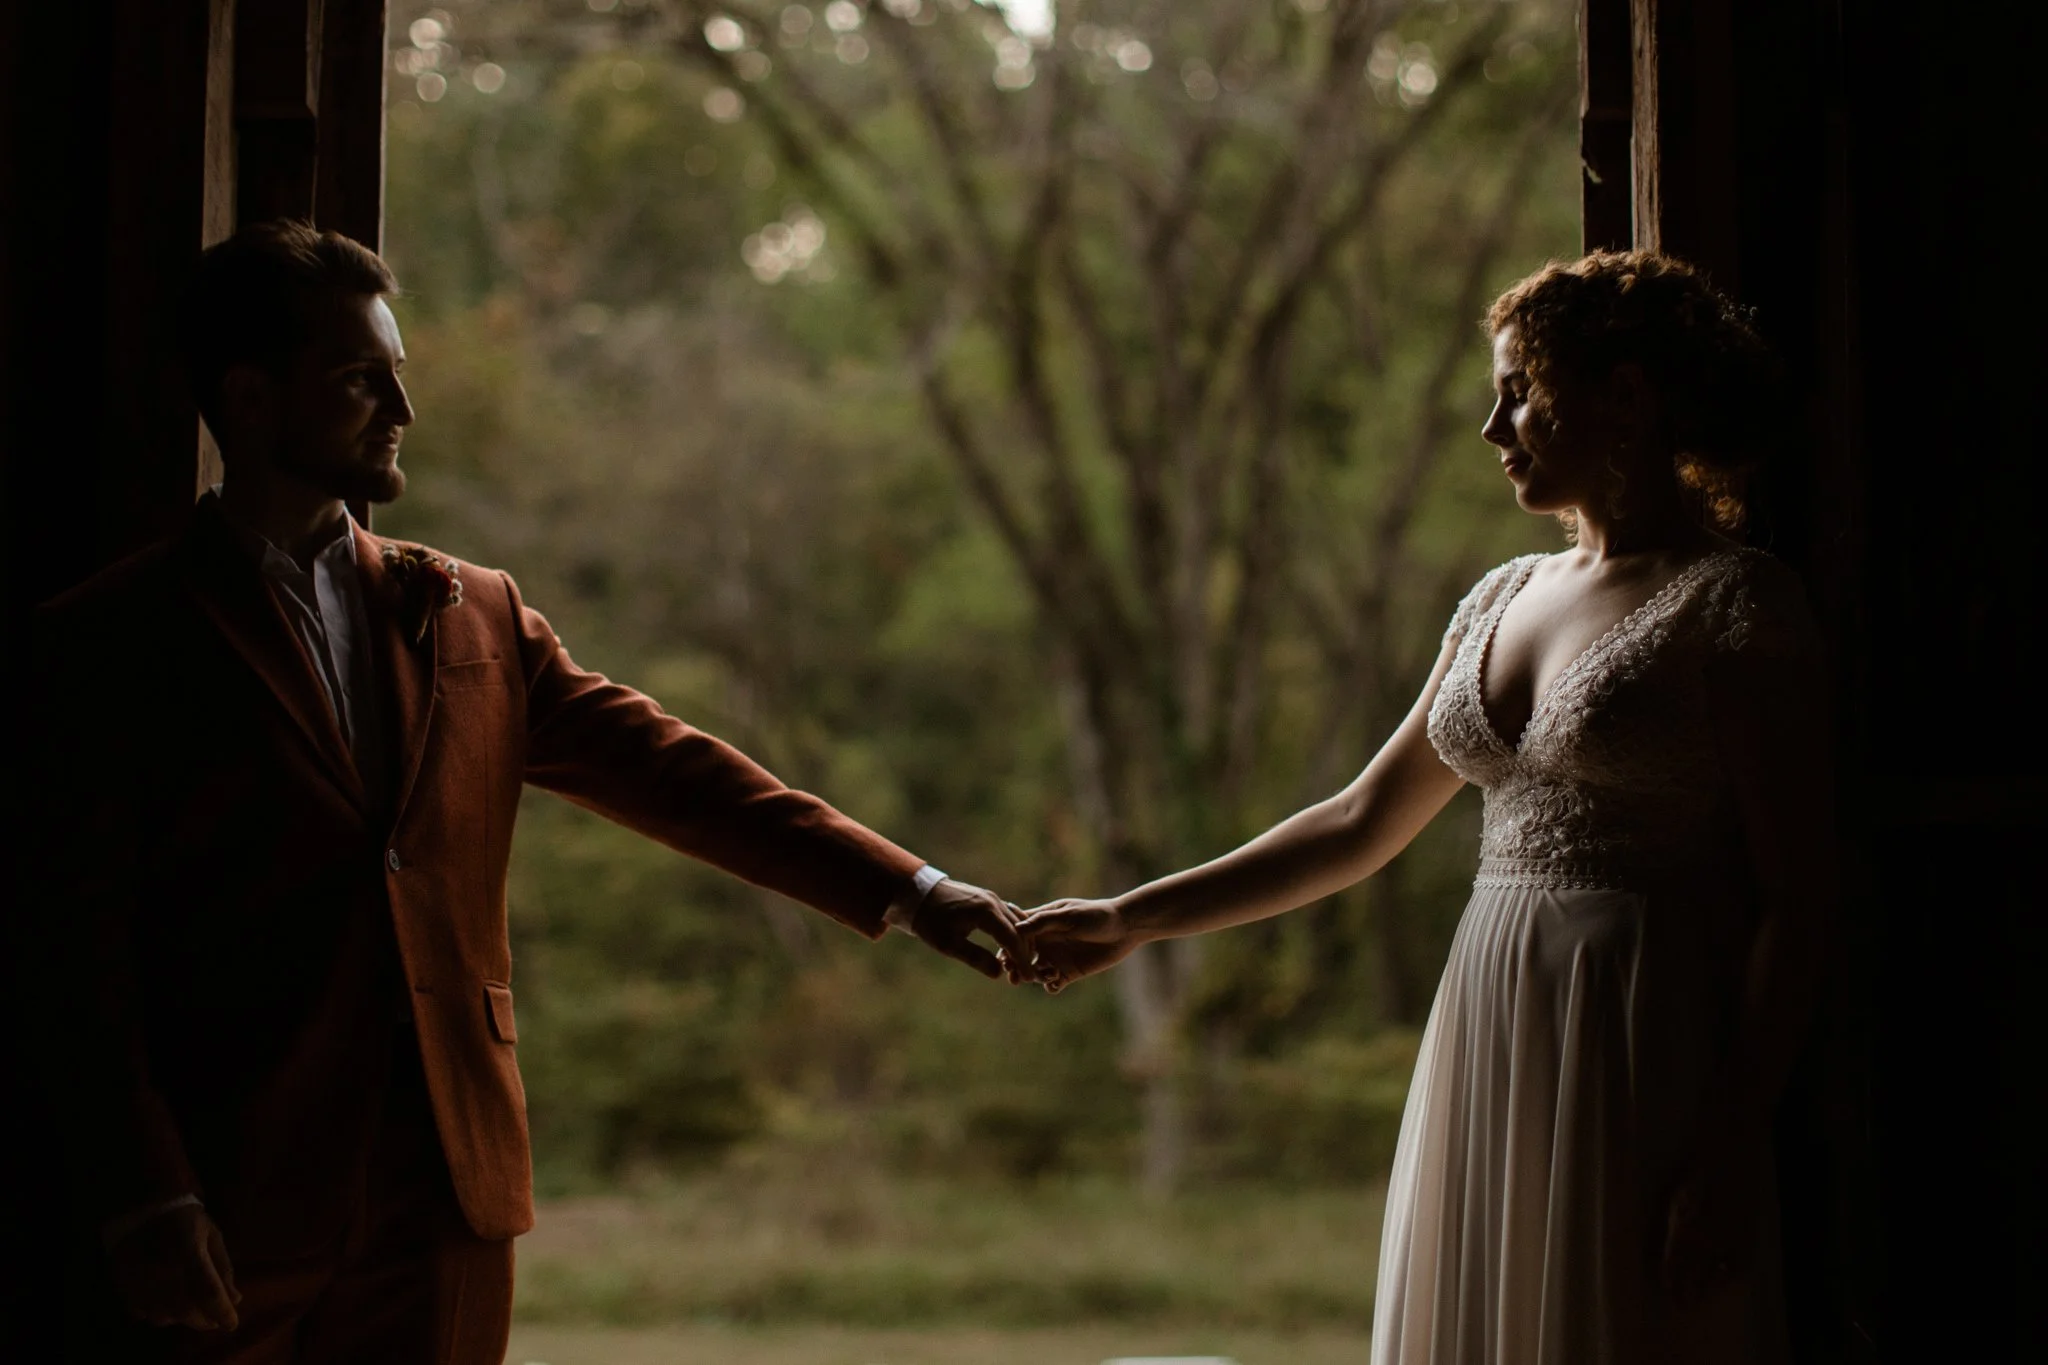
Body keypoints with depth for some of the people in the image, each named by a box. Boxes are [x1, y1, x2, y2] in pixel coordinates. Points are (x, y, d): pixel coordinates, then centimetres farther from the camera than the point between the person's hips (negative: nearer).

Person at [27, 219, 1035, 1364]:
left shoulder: (473, 617, 14)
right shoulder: (111, 640, 1)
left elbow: (664, 771, 8)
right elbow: (84, 953, -4)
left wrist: (907, 889, -2)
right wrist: (144, 1201, -13)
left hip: (446, 1199, 4)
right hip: (227, 1214, -3)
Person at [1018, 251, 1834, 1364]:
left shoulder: (1732, 604, -7)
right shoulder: (1504, 602, 14)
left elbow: (1796, 904, -10)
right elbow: (1363, 823, 19)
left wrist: (1731, 1152, -16)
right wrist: (1131, 920, 16)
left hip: (1642, 1063, -7)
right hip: (1487, 1049, 7)